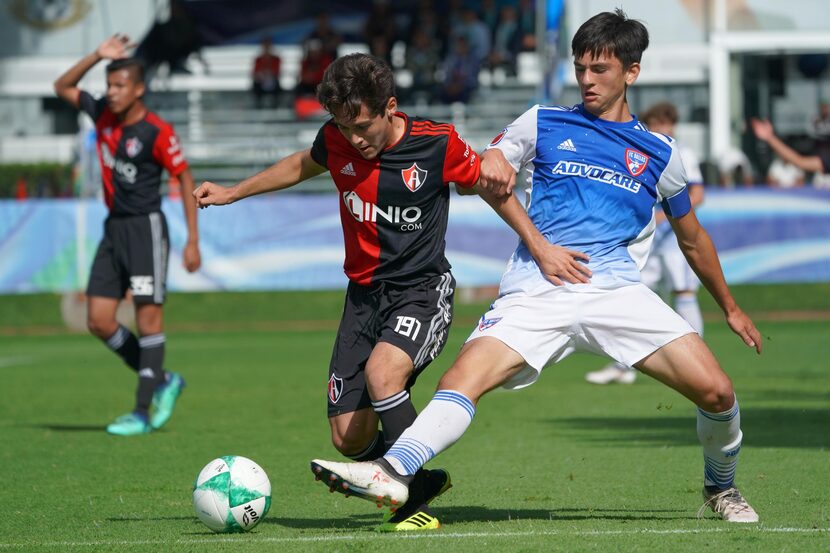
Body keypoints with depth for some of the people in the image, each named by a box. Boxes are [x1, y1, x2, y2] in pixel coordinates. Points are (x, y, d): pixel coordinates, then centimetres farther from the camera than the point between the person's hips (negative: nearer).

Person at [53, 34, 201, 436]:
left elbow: (185, 180, -9)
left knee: (148, 316, -6)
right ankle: (163, 381, 17)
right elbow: (63, 87, 18)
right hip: (114, 227, 7)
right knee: (98, 321, 3)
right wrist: (97, 56, 3)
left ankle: (143, 412, -5)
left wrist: (193, 241, -12)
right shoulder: (103, 114, 6)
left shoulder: (157, 132, -13)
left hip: (145, 228, -7)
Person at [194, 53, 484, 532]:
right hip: (365, 291, 5)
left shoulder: (438, 144, -15)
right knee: (350, 437, -3)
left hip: (423, 289, -5)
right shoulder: (337, 141, -4)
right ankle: (422, 480, 25)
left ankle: (417, 502, -20)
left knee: (382, 372, -34)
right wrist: (232, 193, 23)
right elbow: (303, 165, 20)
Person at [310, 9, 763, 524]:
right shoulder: (544, 123, 14)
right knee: (464, 378, -25)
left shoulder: (658, 152, 17)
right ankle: (394, 471, -42)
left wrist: (731, 307, 33)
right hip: (538, 289, -1)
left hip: (617, 289, 1)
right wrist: (538, 245, -6)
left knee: (716, 390, -12)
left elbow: (692, 238, 27)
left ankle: (722, 487, 16)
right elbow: (490, 173, 7)